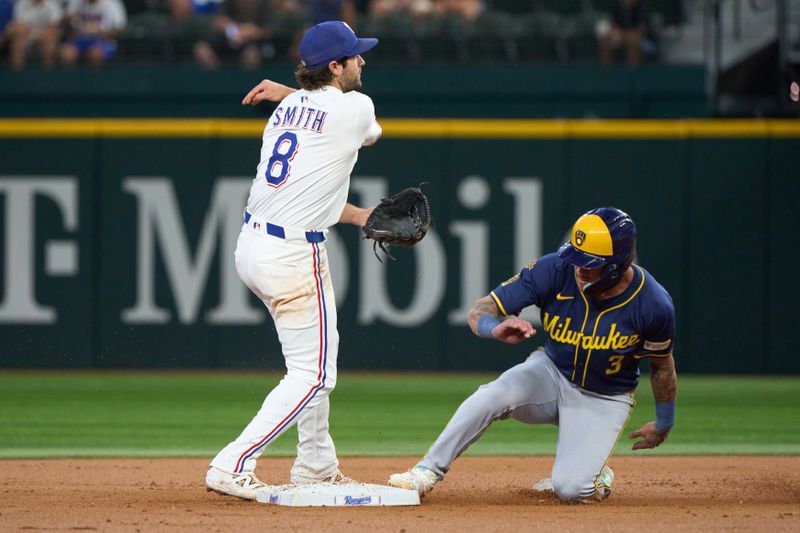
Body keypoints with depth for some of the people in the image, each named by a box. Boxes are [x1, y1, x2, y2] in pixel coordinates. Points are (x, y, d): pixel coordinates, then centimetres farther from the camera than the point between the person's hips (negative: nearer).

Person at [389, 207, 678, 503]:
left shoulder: (653, 304, -23)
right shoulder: (554, 270, -22)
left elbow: (662, 364, -3)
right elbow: (480, 310, -19)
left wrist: (663, 424, 9)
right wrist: (496, 328, -44)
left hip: (604, 400, -1)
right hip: (551, 373, 1)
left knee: (570, 489, -21)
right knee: (494, 395, -32)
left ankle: (593, 475, 15)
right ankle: (428, 471, -21)